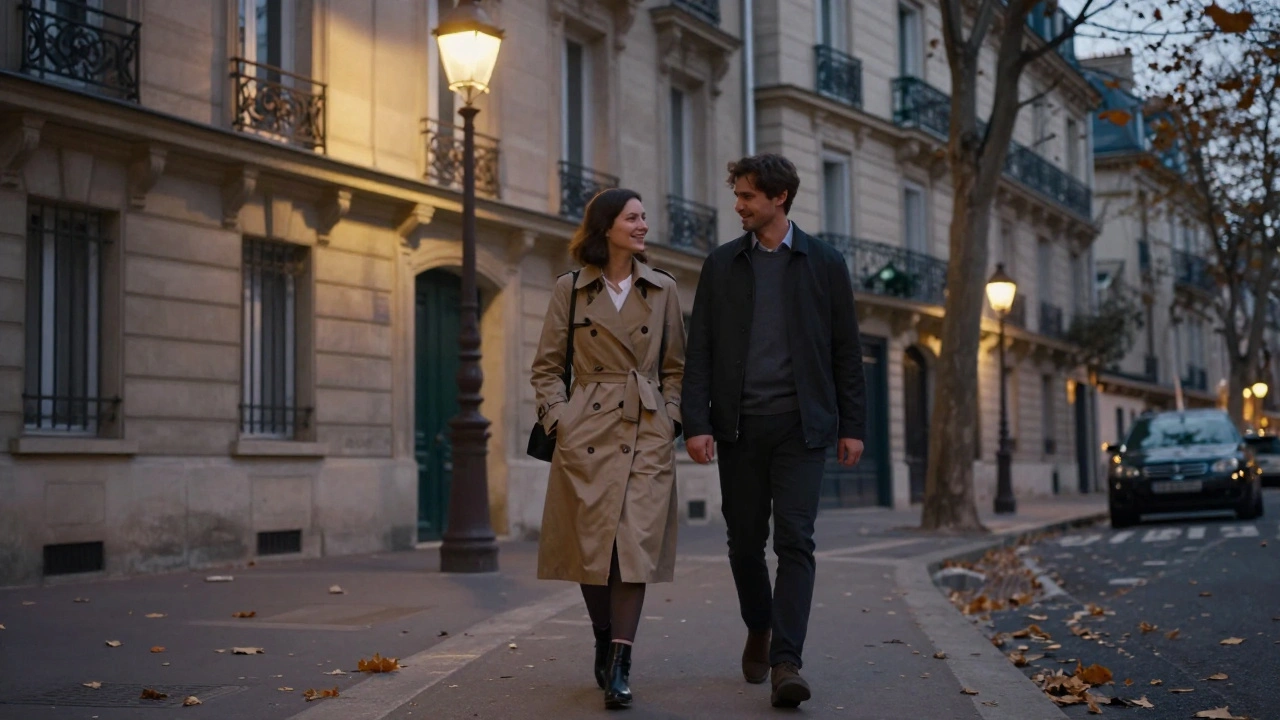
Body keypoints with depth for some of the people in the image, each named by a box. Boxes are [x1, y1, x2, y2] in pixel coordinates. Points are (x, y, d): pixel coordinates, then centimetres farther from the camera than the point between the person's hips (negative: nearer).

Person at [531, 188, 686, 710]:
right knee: (591, 544, 2)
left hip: (647, 433, 1)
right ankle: (604, 644, 25)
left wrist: (669, 419, 2)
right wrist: (560, 420, -4)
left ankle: (619, 666, -10)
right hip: (587, 431, 0)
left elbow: (676, 367, 13)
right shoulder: (570, 289, 5)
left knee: (636, 543, -11)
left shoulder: (663, 289, 9)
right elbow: (546, 367, 7)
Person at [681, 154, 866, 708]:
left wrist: (852, 426, 1)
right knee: (745, 541, 10)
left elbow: (845, 350, 5)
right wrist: (696, 423, -6)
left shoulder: (824, 263, 5)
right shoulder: (721, 264, 8)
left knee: (795, 541, -10)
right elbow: (699, 350, 3)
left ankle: (786, 662, -12)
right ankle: (759, 630, 34)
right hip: (738, 425, 2)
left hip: (800, 424, -2)